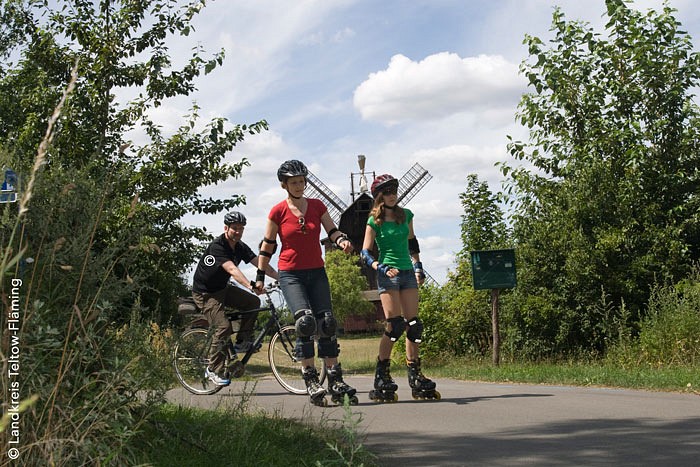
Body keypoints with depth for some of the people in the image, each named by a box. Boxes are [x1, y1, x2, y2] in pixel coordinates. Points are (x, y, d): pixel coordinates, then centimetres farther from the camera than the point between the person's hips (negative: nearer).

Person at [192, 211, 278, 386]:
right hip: (205, 293, -8)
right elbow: (232, 269, -39)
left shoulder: (241, 248, -1)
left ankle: (242, 342, 4)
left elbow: (261, 264, -8)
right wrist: (251, 286, -52)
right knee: (224, 327, -19)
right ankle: (214, 370, -7)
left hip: (222, 288, 8)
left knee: (253, 302, -7)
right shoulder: (217, 246, -25)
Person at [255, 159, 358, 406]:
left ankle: (335, 382, 0)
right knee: (305, 321, -21)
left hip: (316, 272, 3)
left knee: (327, 323, -4)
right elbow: (267, 245, 4)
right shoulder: (278, 212, -3)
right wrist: (260, 277, 8)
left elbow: (332, 231, 2)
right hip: (290, 274, -3)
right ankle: (310, 380, -15)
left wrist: (342, 240, -21)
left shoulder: (317, 206, 5)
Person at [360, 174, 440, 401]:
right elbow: (365, 253, -7)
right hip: (388, 275, -5)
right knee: (394, 325, -12)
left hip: (408, 273, 5)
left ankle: (415, 376, 9)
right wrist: (382, 268, -22)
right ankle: (381, 376, -5)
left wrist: (418, 266, 15)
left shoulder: (406, 215, 11)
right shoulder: (374, 221, -4)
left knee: (413, 325, 3)